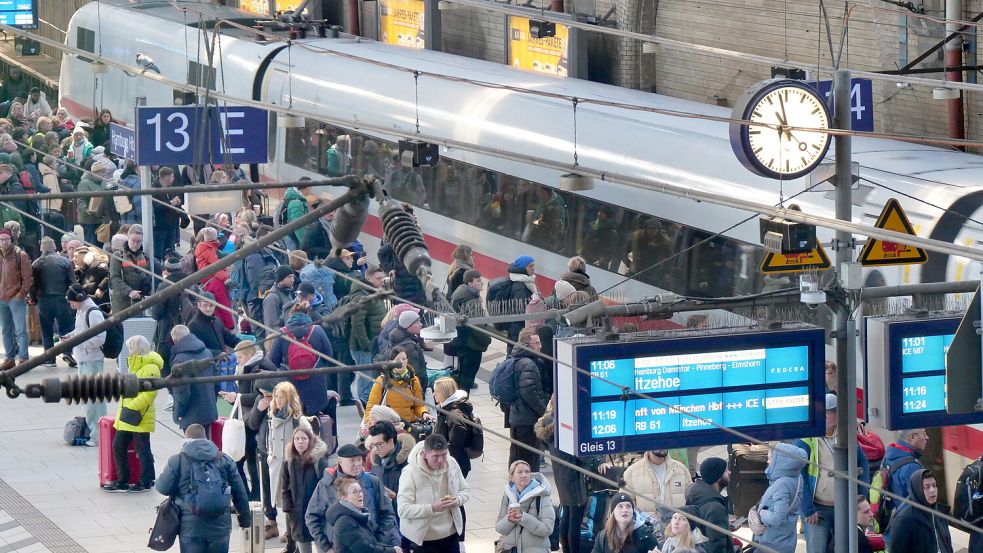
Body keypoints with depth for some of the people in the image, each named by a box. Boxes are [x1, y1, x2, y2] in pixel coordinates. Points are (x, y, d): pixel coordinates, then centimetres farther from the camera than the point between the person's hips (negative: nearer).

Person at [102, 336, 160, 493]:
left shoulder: (150, 368, -17)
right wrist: (124, 410, 21)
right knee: (118, 446, 12)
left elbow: (149, 393, -25)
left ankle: (146, 482, 11)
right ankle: (122, 481, 20)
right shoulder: (135, 365, 16)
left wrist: (133, 408, -26)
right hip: (126, 417, 10)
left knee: (143, 450, 1)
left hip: (139, 419, -10)